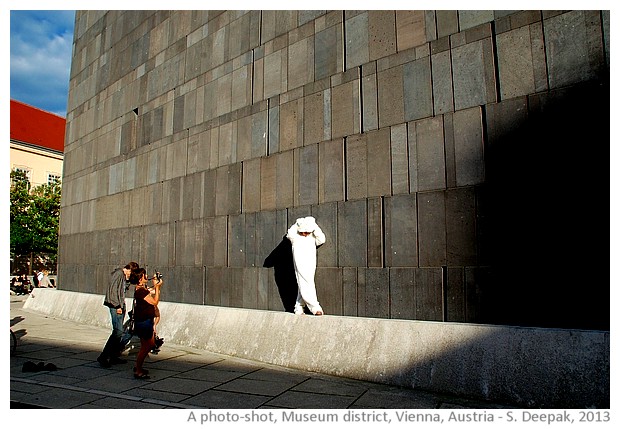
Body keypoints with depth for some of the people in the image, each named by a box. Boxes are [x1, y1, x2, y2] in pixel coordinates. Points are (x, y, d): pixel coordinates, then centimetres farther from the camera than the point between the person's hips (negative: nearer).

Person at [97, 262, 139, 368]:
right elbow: (113, 290, -18)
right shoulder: (118, 274, -12)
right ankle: (103, 357, -10)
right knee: (118, 331, -14)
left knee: (119, 331, 11)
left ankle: (114, 356, 18)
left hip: (121, 305, 10)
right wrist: (117, 306, -19)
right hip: (115, 306, -10)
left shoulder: (124, 276, 17)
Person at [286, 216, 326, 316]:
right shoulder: (295, 238, 0)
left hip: (311, 267, 4)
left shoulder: (312, 237, 8)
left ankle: (299, 309, 17)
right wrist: (297, 224, -13)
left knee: (303, 288, 9)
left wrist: (314, 226, -11)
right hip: (300, 267, -4)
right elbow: (290, 234, -22)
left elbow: (322, 239, -9)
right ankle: (315, 308, -10)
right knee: (305, 286, -11)